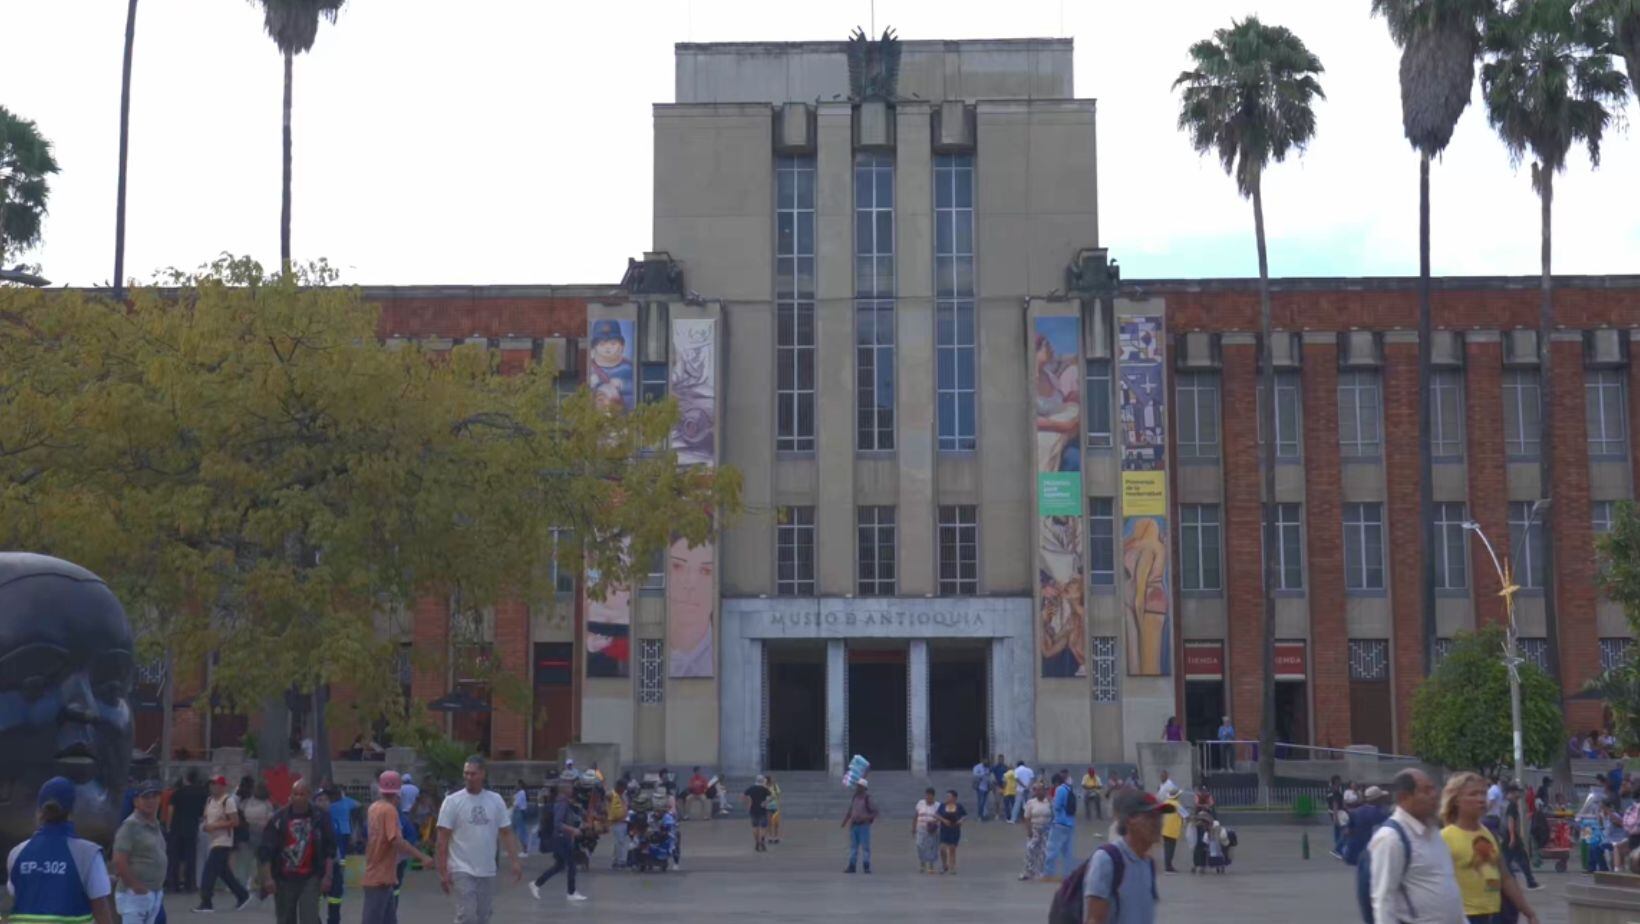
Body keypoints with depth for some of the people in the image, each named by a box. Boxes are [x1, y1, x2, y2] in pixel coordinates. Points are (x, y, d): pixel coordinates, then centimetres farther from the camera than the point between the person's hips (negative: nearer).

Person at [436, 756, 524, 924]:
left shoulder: (496, 800, 4)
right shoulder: (453, 801, -8)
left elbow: (507, 833, 8)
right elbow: (443, 839, -8)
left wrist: (515, 861, -2)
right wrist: (443, 871, -13)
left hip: (487, 871, 4)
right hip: (462, 870, -4)